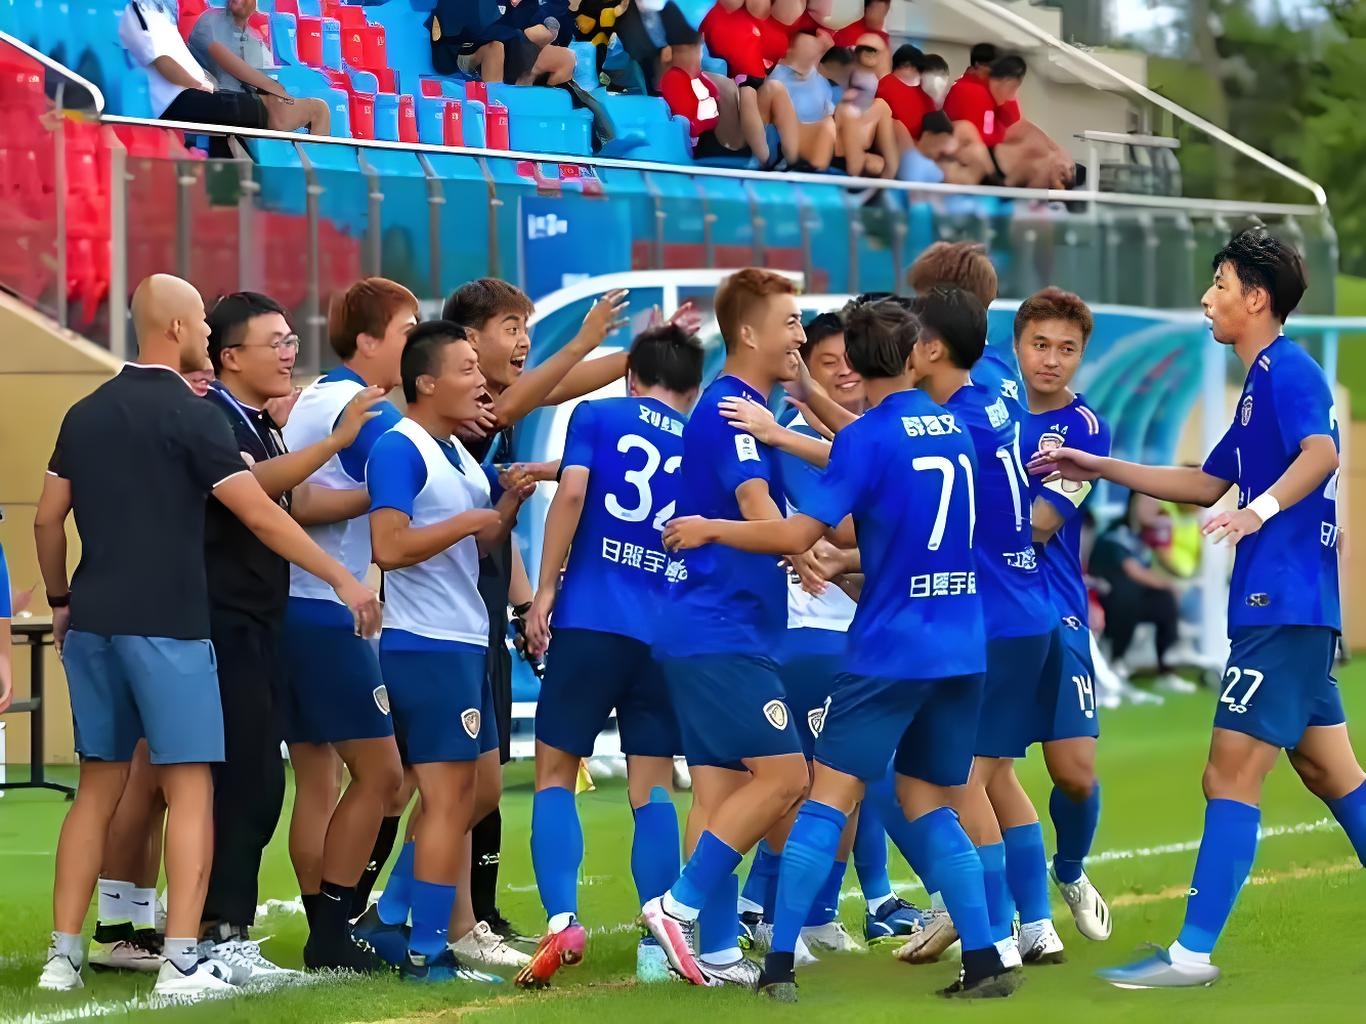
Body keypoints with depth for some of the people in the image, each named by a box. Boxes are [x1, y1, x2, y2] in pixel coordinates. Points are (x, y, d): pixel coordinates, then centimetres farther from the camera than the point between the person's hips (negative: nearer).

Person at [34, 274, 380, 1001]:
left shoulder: (86, 414, 11)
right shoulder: (189, 416, -9)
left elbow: (46, 519, 14)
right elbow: (260, 515, -11)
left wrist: (60, 600, 27)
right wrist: (343, 580, -7)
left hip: (94, 621, 6)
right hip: (166, 624, -6)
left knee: (98, 785, 12)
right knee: (189, 786, -3)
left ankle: (62, 955, 10)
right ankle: (182, 961, -10)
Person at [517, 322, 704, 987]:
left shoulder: (598, 417, 7)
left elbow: (572, 493, -9)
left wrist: (544, 591, -7)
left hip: (590, 621, -2)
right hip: (668, 634, 2)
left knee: (556, 774, 4)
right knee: (651, 789, 8)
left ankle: (561, 919, -14)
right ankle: (656, 944, -2)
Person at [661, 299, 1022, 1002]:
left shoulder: (868, 436, -9)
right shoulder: (953, 430, 11)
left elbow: (797, 534, -13)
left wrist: (710, 530, 0)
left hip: (890, 648, -6)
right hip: (961, 650, 6)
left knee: (829, 798, -3)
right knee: (926, 804, 14)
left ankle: (778, 966, -6)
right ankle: (984, 962, 6)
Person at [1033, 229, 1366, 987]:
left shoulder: (1287, 370, -10)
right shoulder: (1261, 384, 20)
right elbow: (1208, 484, 29)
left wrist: (1261, 509, -43)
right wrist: (1102, 470, 28)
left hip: (1282, 605, -10)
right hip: (1289, 605, 10)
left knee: (1232, 775, -9)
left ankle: (1192, 953, -9)